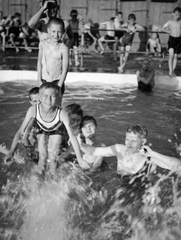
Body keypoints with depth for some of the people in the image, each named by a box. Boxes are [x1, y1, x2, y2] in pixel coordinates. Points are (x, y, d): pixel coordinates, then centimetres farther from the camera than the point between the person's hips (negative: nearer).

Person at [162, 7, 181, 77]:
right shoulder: (170, 22, -2)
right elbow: (163, 28, 5)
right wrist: (170, 32, -1)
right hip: (171, 39, -2)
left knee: (175, 56, 6)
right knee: (171, 55, -14)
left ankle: (173, 71, 16)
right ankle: (170, 71, -10)